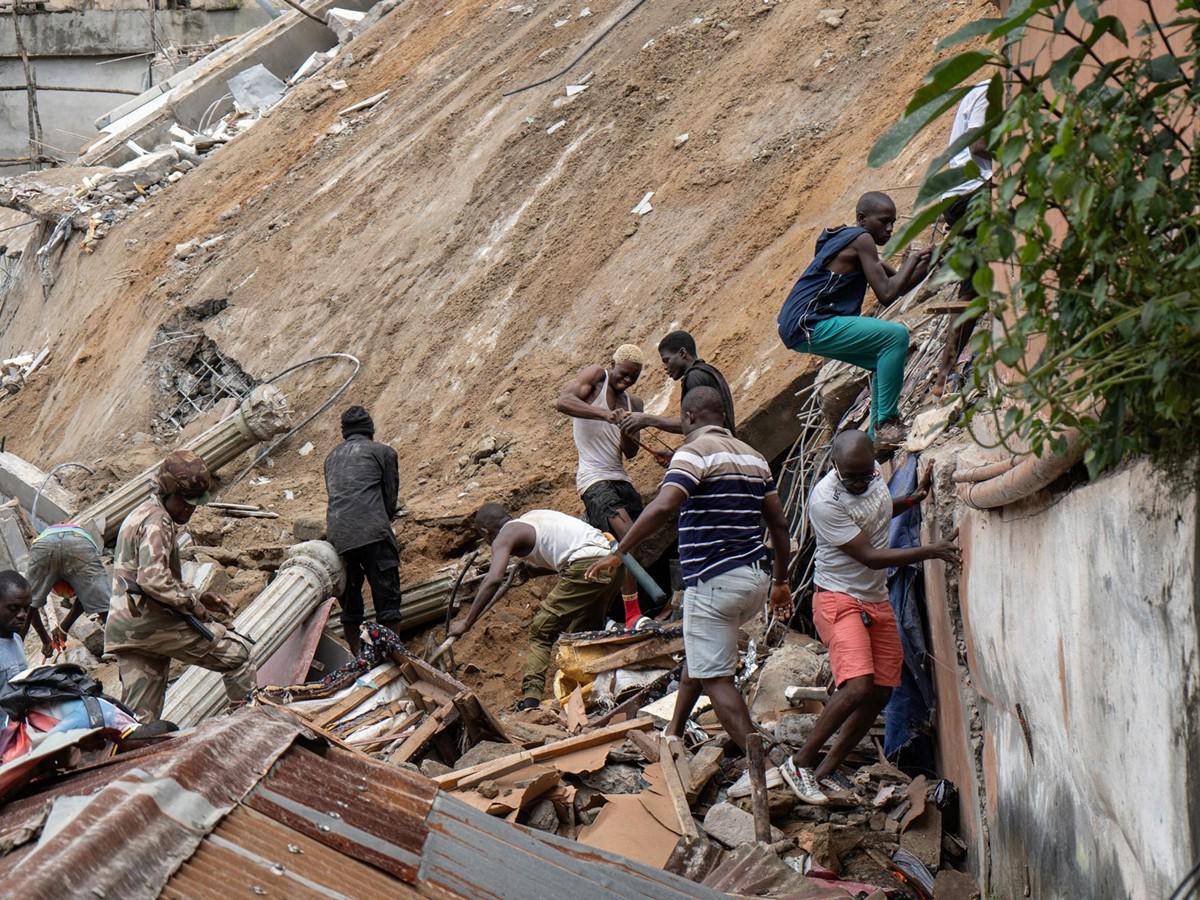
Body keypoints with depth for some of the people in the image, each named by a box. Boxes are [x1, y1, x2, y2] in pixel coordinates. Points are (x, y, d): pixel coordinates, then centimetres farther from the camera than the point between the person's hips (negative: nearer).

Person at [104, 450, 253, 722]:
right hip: (151, 622, -10)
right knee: (237, 653, -1)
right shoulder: (157, 522, -11)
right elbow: (154, 579, -25)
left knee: (139, 718, 8)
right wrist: (191, 603, -14)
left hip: (122, 628, 10)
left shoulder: (137, 516, 23)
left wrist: (197, 596, 20)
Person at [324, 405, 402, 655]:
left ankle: (356, 659, 13)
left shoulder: (331, 457, 27)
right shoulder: (383, 452, 13)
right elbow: (391, 495, 13)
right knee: (387, 598, -3)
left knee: (349, 604, 12)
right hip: (373, 531, -4)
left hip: (338, 537, 5)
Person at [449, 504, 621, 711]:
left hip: (584, 566, -8)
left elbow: (493, 580, -11)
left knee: (542, 632, -1)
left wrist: (466, 622, -10)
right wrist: (530, 569, 46)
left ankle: (531, 697, -12)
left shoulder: (505, 536, 4)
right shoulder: (534, 517, 28)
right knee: (585, 631, 22)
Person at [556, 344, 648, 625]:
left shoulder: (633, 403, 17)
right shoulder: (595, 376, -1)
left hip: (621, 479, 8)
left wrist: (627, 430, -12)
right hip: (594, 479, -8)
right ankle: (633, 615, -25)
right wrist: (605, 414, -32)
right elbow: (562, 402, -20)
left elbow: (631, 453, 10)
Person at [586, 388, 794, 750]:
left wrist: (618, 552, -21)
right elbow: (779, 524, 14)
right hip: (754, 579, 9)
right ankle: (673, 735, 34)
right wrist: (781, 581, 22)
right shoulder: (753, 456, 15)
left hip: (714, 582, -9)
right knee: (698, 652, 28)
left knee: (714, 677, -4)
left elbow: (662, 507, -25)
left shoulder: (696, 451, -10)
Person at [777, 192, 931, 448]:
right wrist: (912, 261, -4)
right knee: (896, 336, -18)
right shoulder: (861, 239, -10)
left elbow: (897, 285, 20)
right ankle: (887, 423, -16)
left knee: (888, 358, 19)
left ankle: (877, 436, 18)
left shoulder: (849, 239, 20)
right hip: (808, 324, -11)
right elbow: (886, 294, -16)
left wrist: (925, 264, 5)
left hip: (801, 327, 11)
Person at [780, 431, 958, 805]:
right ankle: (800, 763, -9)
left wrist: (915, 498, 7)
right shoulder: (825, 501, -24)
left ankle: (826, 770, 15)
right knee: (858, 686, -24)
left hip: (877, 601, 8)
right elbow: (869, 556, -23)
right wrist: (931, 551, -26)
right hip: (839, 601, -8)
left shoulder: (873, 473, 0)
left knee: (881, 692, 5)